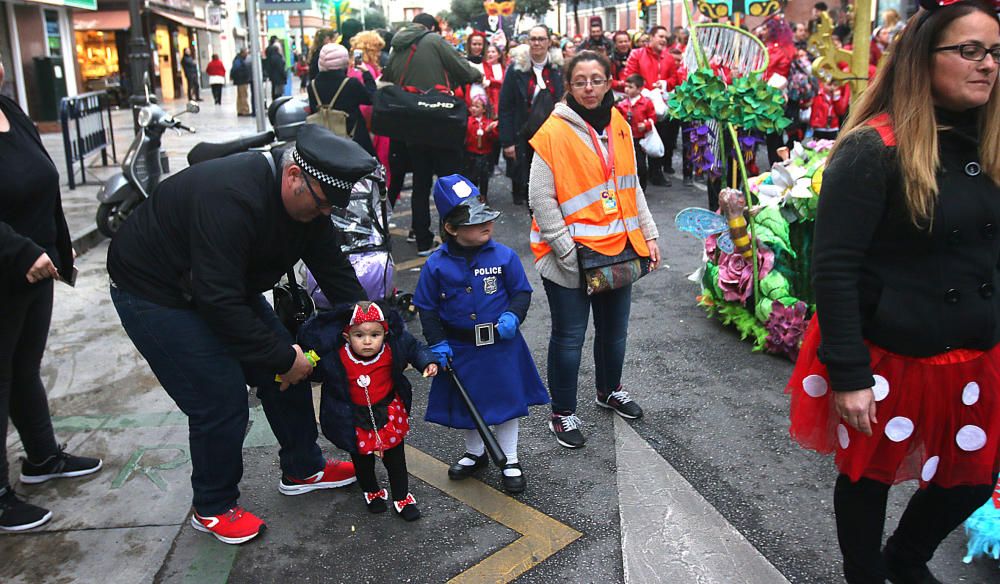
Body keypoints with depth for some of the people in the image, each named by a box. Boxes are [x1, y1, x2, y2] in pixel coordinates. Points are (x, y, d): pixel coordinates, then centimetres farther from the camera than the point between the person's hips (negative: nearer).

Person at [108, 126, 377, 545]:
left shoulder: (307, 200, -10)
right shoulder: (232, 199, -37)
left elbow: (337, 274, 0)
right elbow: (219, 302, -37)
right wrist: (284, 357, -28)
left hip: (225, 285, 9)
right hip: (154, 293, -8)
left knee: (286, 370, 7)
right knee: (221, 401, -10)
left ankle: (302, 469, 27)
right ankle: (213, 508, 14)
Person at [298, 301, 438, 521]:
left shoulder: (393, 347, -23)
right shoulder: (335, 356, -26)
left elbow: (415, 348, -4)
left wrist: (428, 362, -17)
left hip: (389, 413, 1)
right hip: (355, 419, 0)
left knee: (395, 459, 15)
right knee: (362, 460, 21)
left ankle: (402, 497, 35)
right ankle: (371, 492, 47)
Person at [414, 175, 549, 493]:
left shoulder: (504, 256, -9)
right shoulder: (436, 265, -9)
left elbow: (521, 292, 0)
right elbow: (427, 308, -1)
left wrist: (513, 315, -18)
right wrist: (437, 343, -7)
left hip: (501, 345, -1)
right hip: (460, 348, 1)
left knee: (507, 399, 9)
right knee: (467, 404, 16)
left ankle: (509, 460, 29)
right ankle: (474, 453, 41)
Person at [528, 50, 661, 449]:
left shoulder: (619, 126, 8)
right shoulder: (554, 132, -13)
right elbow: (541, 199, -15)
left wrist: (648, 235, 10)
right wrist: (567, 251, -17)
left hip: (618, 249, 6)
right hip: (570, 256, -6)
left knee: (614, 330, 20)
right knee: (569, 337, 4)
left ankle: (609, 390, 45)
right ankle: (562, 413, 22)